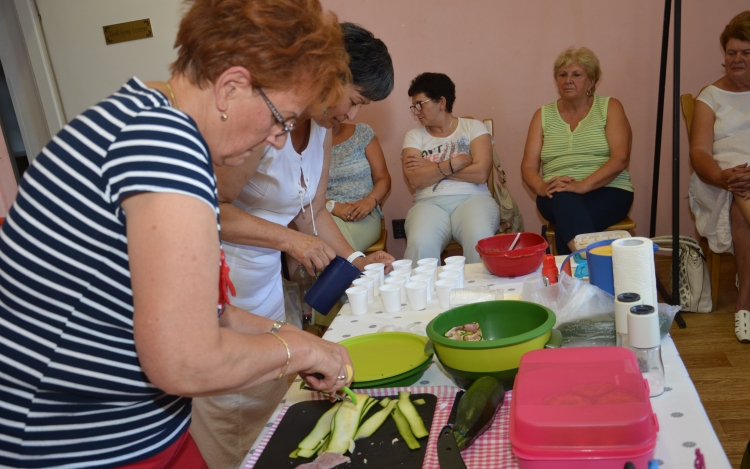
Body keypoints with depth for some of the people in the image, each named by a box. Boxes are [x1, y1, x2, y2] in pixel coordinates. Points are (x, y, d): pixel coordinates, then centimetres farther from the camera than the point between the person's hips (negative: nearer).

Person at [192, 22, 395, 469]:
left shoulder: (322, 128, 5)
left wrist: (356, 259, 1)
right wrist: (289, 239, -28)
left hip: (265, 278, 8)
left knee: (271, 395, 13)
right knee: (223, 407, 1)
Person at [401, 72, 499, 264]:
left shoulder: (473, 127, 10)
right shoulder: (414, 136, 14)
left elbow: (481, 173, -7)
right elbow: (414, 181, -3)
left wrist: (430, 167, -2)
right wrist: (456, 163, -6)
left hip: (472, 198, 0)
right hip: (429, 202, 1)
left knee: (479, 239, -34)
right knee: (420, 244, -33)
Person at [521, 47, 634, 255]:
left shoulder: (610, 107, 8)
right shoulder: (543, 115, 15)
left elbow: (620, 158, -7)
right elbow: (528, 167, 7)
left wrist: (583, 185, -22)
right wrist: (541, 187, -17)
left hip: (607, 190, -2)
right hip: (558, 195, 2)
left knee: (568, 222, -35)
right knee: (565, 200, -36)